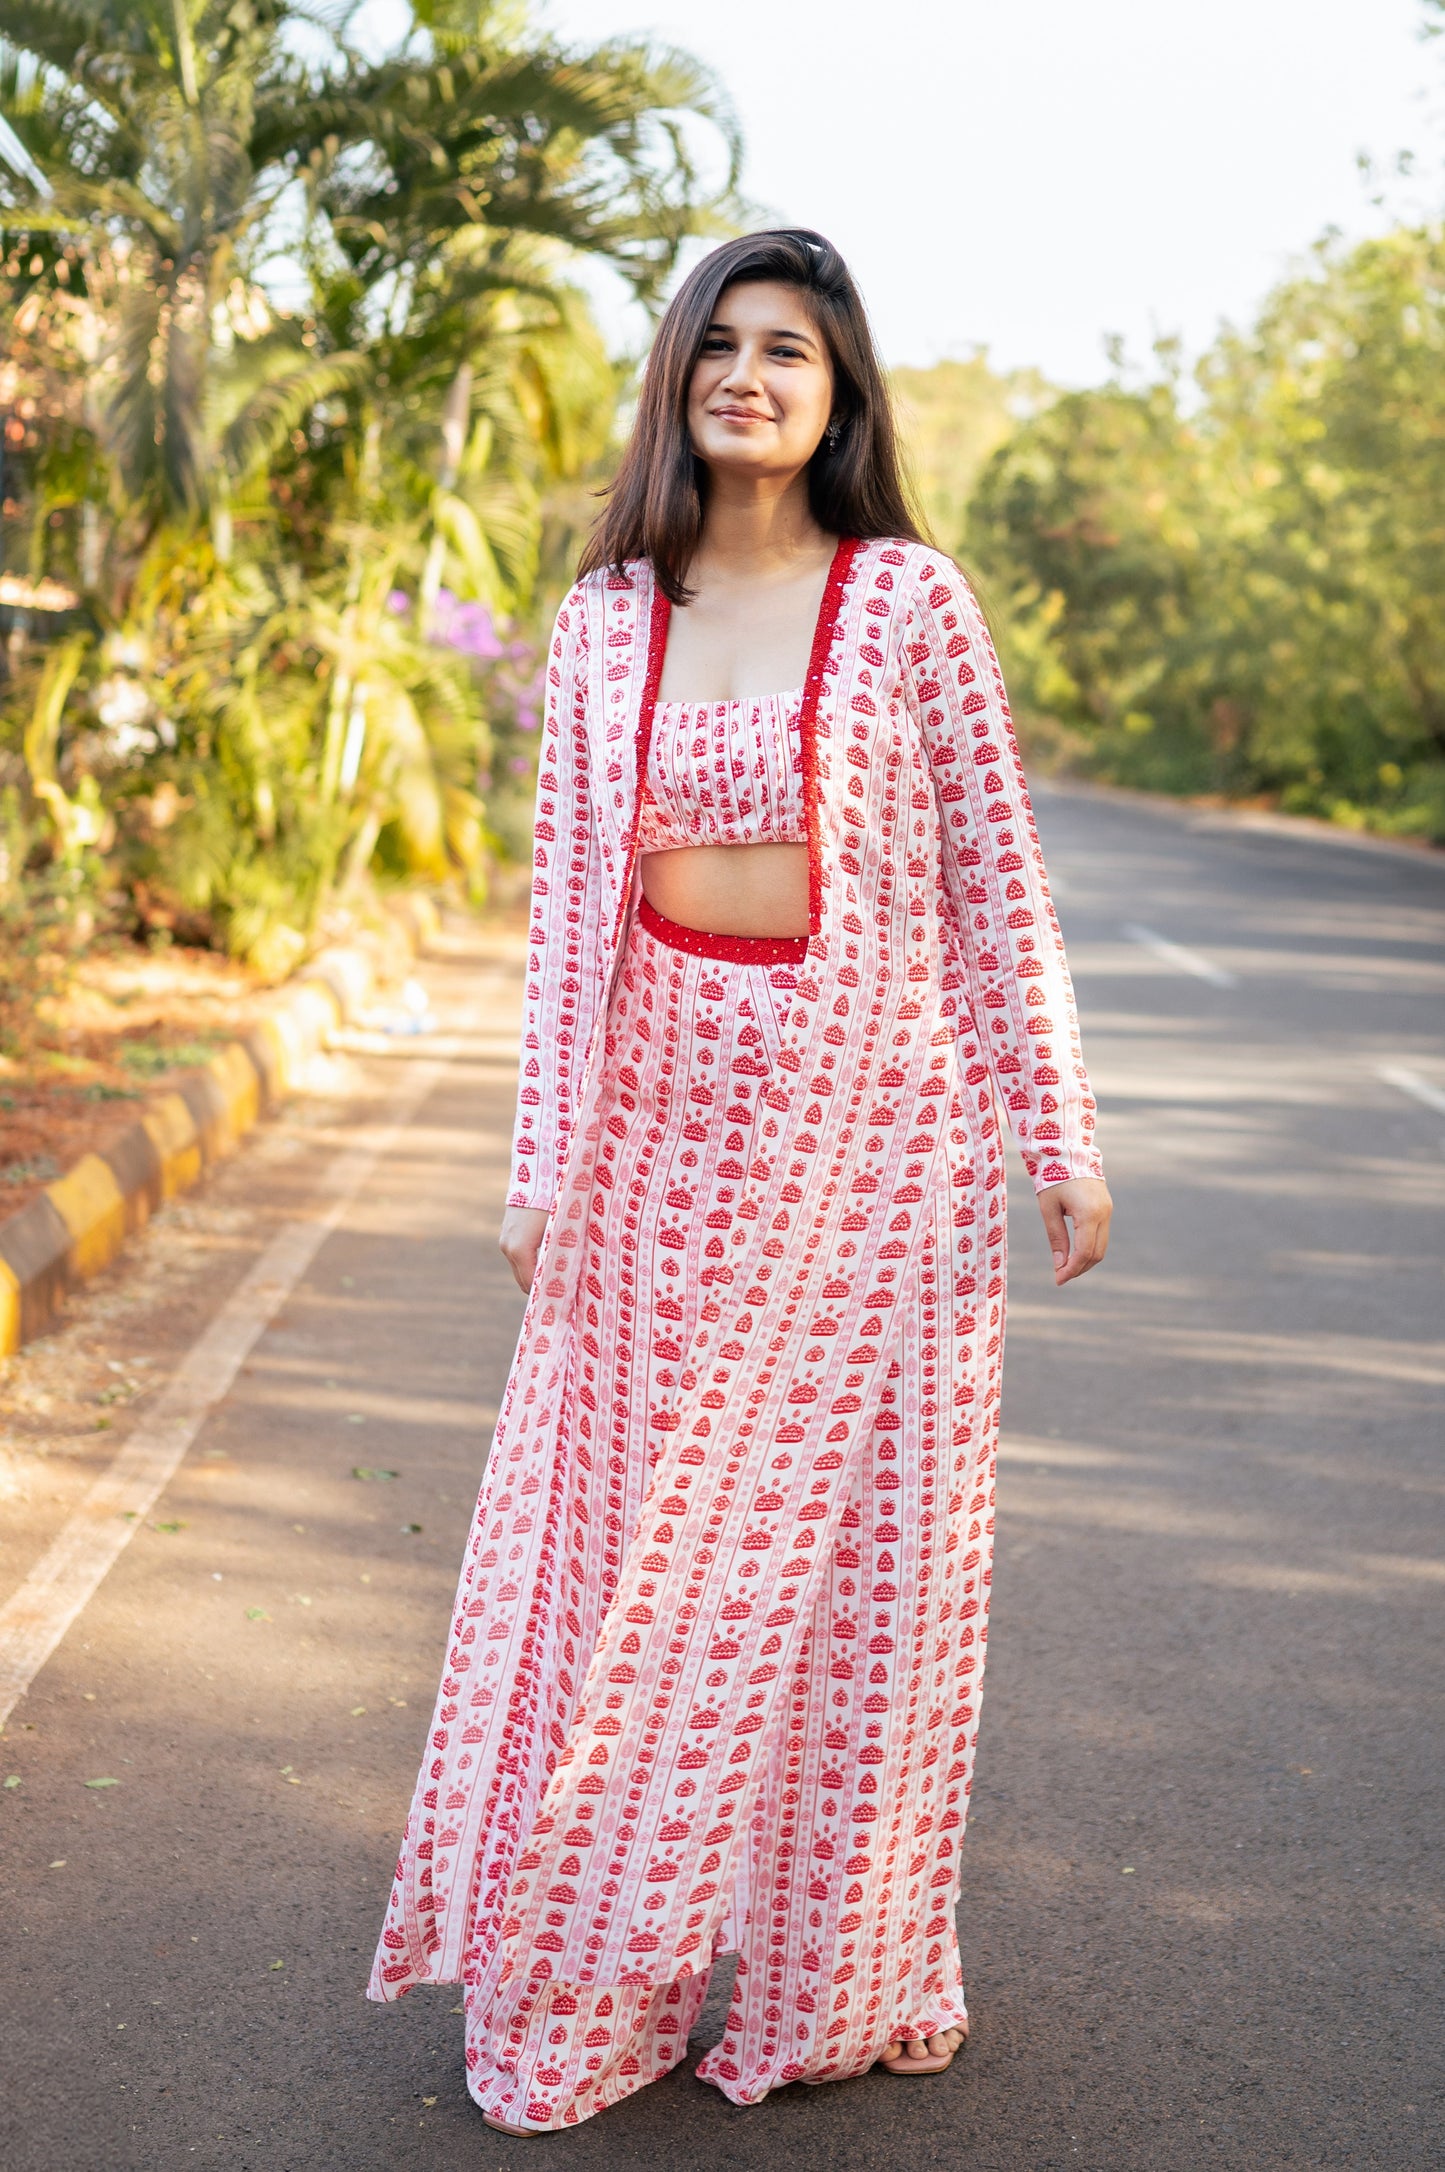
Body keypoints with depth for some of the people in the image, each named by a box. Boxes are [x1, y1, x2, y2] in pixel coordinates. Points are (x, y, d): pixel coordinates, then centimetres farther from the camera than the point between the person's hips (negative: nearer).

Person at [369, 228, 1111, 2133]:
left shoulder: (908, 599, -3)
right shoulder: (607, 619, 6)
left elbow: (995, 879, -2)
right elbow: (571, 897, 6)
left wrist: (1059, 1136, -3)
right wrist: (547, 1160, 2)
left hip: (871, 1119, -3)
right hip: (668, 1119, 3)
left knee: (852, 1543, 6)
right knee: (632, 1542, 7)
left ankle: (834, 1980, 25)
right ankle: (585, 1978, 24)